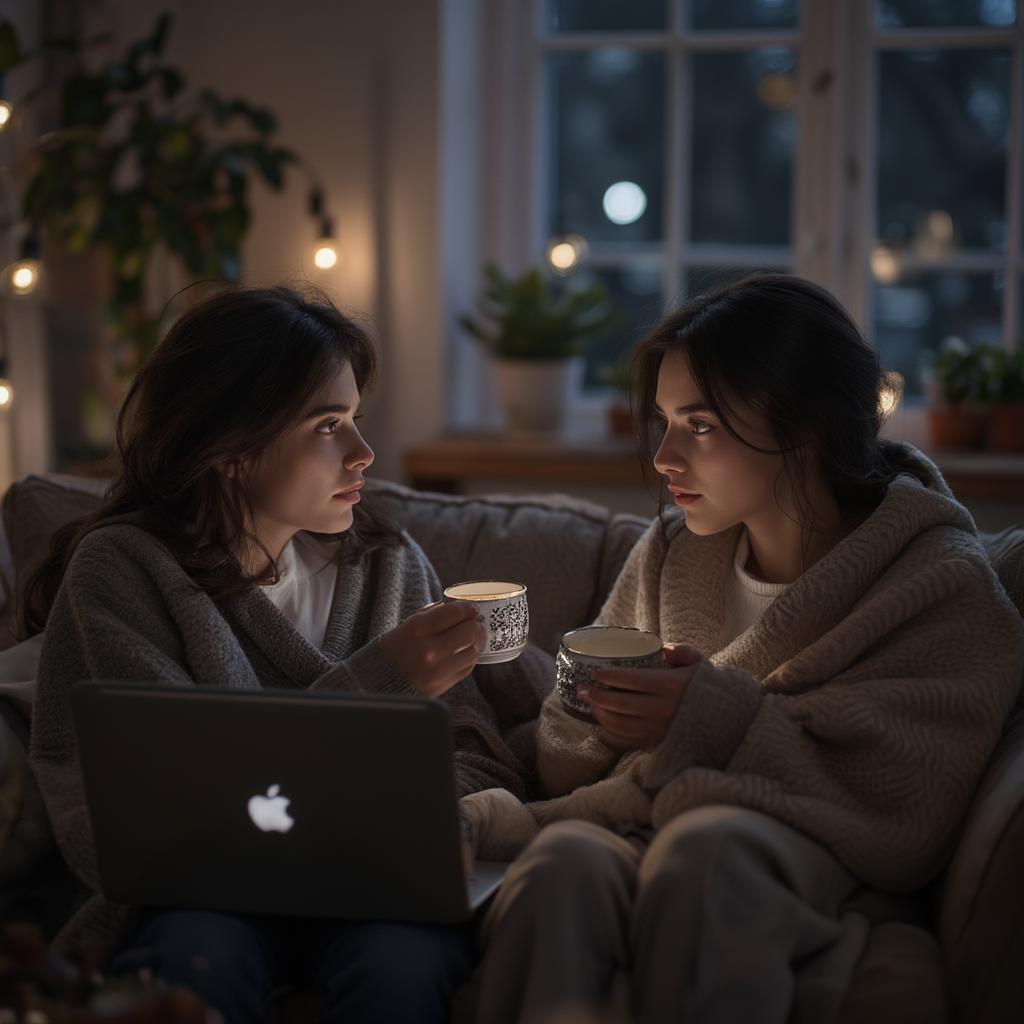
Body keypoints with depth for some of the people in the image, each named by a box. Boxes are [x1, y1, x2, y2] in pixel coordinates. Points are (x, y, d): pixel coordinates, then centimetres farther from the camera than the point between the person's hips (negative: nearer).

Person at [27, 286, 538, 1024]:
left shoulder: (389, 562, 7)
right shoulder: (120, 569, -5)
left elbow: (479, 764, 8)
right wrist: (373, 683, -19)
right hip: (203, 891, -1)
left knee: (401, 962, -32)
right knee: (195, 959, -34)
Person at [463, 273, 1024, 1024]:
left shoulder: (945, 585, 1)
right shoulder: (669, 556, 17)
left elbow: (903, 823, -7)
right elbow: (574, 759, 22)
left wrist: (724, 723, -14)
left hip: (809, 857, -3)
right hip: (636, 827, 4)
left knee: (705, 845, -39)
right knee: (564, 858, -33)